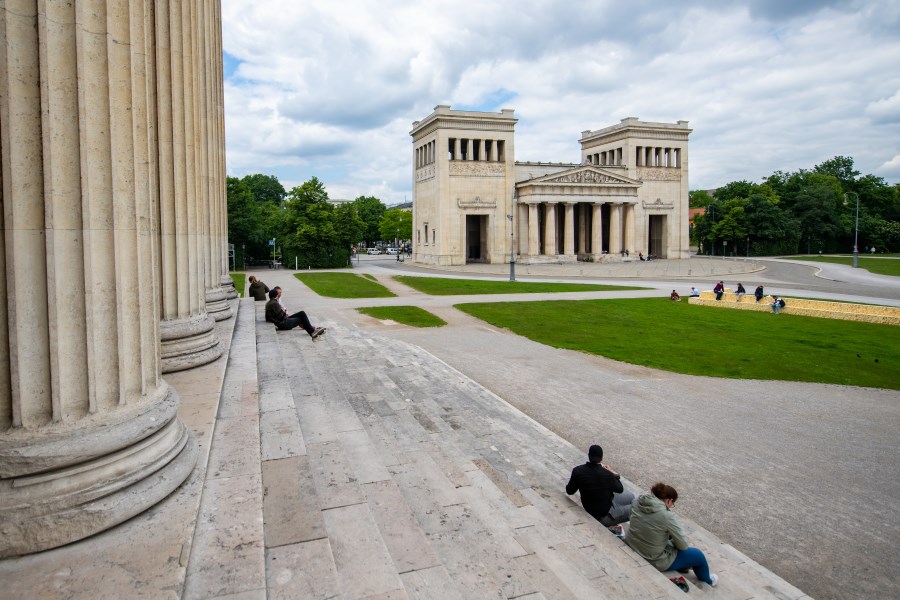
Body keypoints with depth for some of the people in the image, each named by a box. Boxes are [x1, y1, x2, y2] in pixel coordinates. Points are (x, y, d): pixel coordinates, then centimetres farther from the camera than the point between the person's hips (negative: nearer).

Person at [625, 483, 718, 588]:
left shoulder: (638, 501, -9)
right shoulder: (666, 516, -27)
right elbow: (683, 545, -16)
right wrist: (673, 542, 6)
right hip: (653, 561, -6)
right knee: (698, 555, 16)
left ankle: (682, 566, 51)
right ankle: (707, 580, 46)